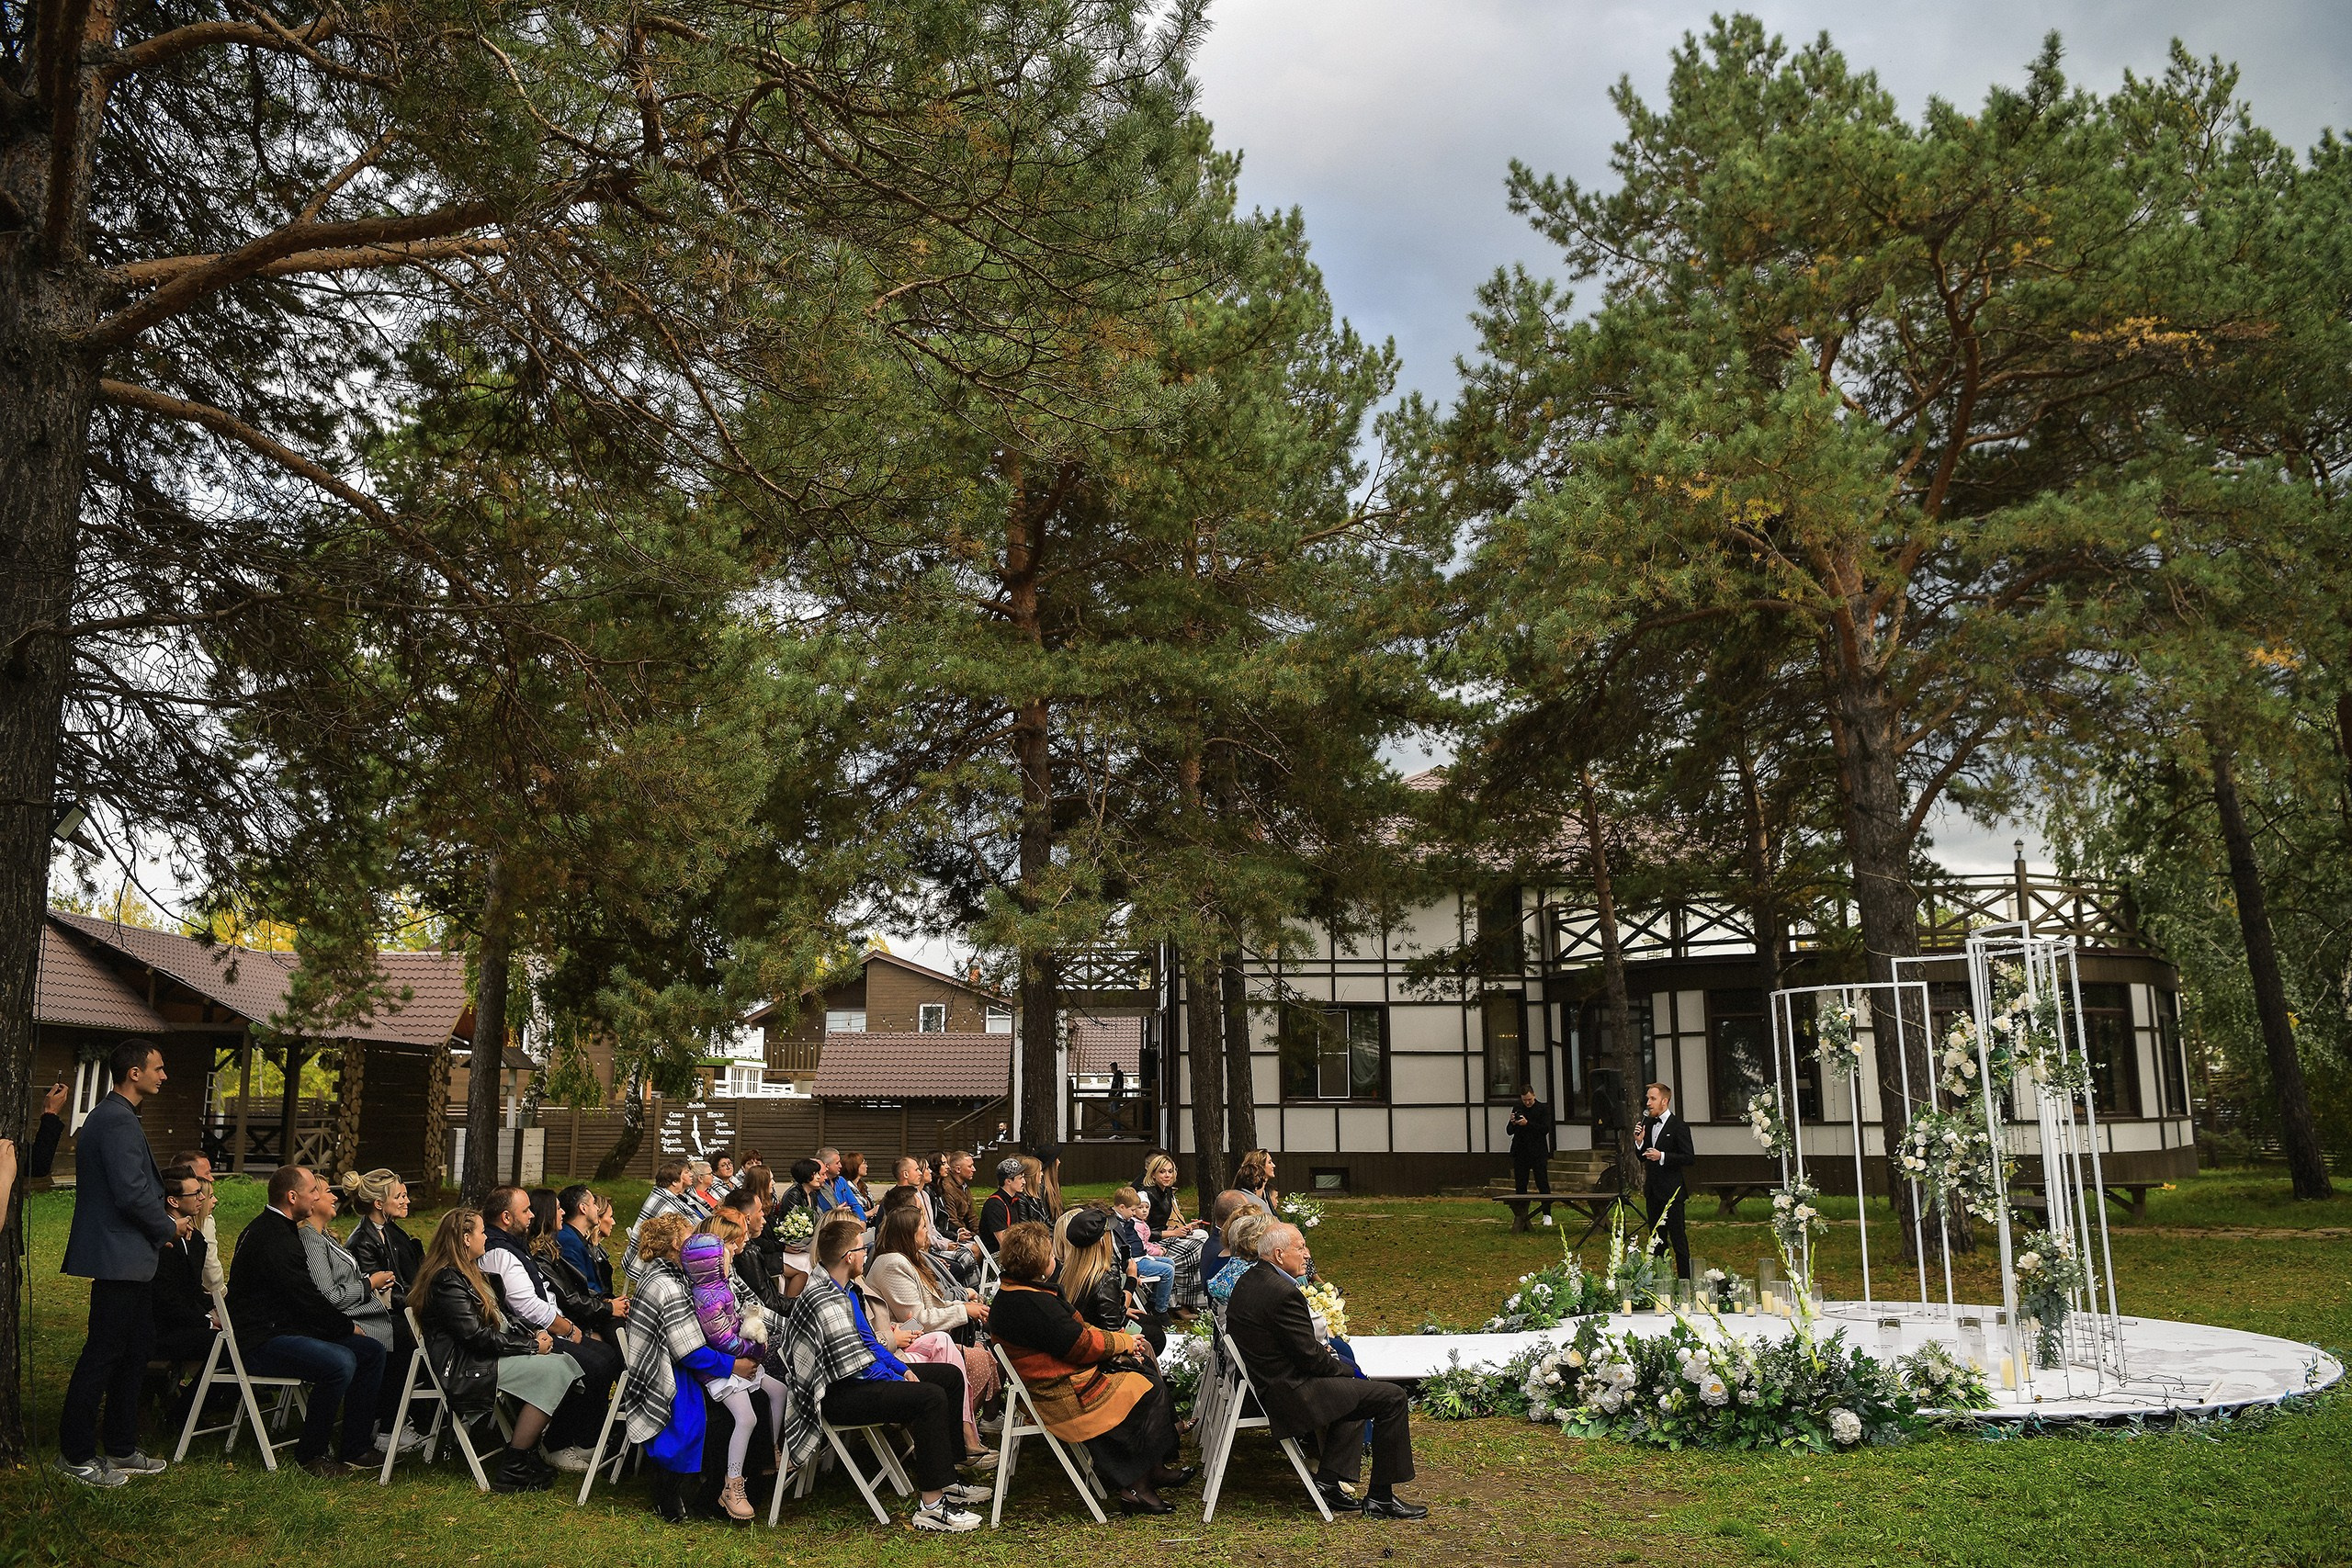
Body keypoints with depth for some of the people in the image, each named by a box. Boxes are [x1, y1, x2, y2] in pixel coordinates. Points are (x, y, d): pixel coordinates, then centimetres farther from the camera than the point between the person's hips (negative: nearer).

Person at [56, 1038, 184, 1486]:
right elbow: (131, 1193, -24)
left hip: (130, 1259, 11)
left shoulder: (113, 1117, 15)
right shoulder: (117, 1121, -19)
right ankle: (75, 1455, 10)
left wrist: (162, 1204, 10)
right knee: (102, 1354, -1)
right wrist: (169, 1226, -10)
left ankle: (121, 1449, 24)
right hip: (119, 1257, -11)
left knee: (135, 1349, 15)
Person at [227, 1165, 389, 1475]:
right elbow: (307, 1299, -19)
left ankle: (355, 1447, 8)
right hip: (261, 1342, -11)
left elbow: (306, 1294, 18)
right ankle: (311, 1453, -12)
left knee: (372, 1351, 2)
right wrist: (349, 1327, -5)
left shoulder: (278, 1229, 14)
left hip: (286, 1327, 11)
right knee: (340, 1362, -30)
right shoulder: (272, 1239, -21)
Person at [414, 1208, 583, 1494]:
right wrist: (532, 1345, -15)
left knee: (563, 1361, -8)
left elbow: (500, 1316, 19)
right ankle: (511, 1470, -17)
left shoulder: (469, 1271, 16)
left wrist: (532, 1333, 2)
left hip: (484, 1355, 10)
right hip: (465, 1368, -10)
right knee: (550, 1370, -22)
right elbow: (478, 1337, -21)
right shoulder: (447, 1281, -17)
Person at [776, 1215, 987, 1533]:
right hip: (835, 1395, -11)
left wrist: (903, 1369, 8)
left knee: (951, 1376, 9)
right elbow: (857, 1368, -23)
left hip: (854, 1378, 11)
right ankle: (930, 1505, -22)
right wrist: (901, 1381, -9)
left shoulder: (841, 1289, 11)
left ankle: (944, 1481, 12)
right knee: (931, 1397, -28)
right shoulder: (826, 1301, -23)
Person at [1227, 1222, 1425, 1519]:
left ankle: (1328, 1482, 20)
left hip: (1263, 1383, 10)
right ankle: (1380, 1498, 6)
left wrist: (1318, 1349, 8)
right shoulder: (1283, 1293, -24)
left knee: (1354, 1390, 29)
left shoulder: (1248, 1281, 6)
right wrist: (1348, 1370, -1)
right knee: (1393, 1398, -4)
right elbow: (1311, 1358, -18)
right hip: (1289, 1392, -10)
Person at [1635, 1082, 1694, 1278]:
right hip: (1653, 1190, 7)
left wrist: (1662, 1156, -23)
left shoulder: (1679, 1126, -10)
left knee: (1677, 1237, -3)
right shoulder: (1647, 1123, 11)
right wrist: (1639, 1142, -4)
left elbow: (1689, 1157, -15)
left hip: (1671, 1191, -7)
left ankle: (1684, 1279, 3)